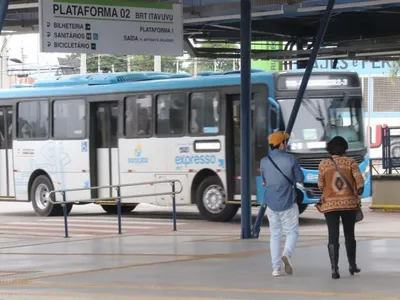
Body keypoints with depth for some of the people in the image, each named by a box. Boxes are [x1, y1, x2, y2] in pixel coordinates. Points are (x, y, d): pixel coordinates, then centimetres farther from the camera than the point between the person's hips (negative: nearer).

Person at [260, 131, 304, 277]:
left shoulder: (264, 161, -1)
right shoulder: (290, 159, -10)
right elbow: (300, 179, -2)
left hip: (271, 203, 3)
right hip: (288, 202, -3)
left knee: (275, 235, 11)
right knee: (292, 232, 9)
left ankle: (276, 267, 6)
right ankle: (286, 254, -19)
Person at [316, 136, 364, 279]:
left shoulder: (323, 164, -1)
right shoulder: (351, 162, -2)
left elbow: (321, 185, 5)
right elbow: (359, 180, -11)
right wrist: (358, 191, 7)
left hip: (330, 204, -1)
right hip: (349, 203, 1)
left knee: (333, 237, -2)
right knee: (349, 235, 17)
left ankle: (334, 269, -11)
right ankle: (352, 265, 26)